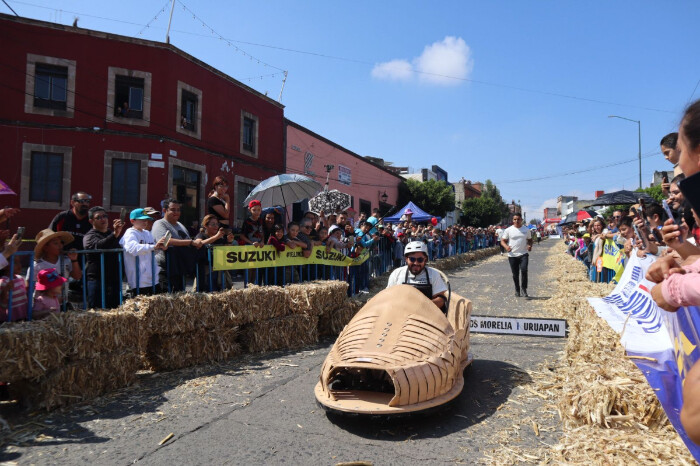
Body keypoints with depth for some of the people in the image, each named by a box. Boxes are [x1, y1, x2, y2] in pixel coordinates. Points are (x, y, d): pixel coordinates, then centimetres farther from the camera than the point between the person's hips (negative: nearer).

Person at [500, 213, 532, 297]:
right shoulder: (508, 230, -1)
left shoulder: (526, 229, 5)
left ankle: (524, 288, -3)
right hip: (512, 255, 0)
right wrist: (506, 246, -20)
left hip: (523, 254, 0)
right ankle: (517, 290, 26)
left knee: (524, 270, -19)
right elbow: (503, 240, 1)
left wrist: (530, 245, -5)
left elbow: (530, 239, 17)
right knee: (515, 274, 7)